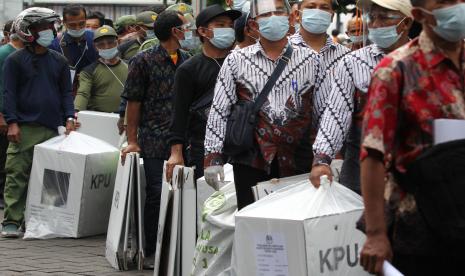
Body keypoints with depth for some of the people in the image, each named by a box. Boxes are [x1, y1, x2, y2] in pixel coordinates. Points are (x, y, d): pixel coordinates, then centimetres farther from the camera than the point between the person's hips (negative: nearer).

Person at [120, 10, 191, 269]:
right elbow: (133, 102, -1)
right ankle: (151, 252, 7)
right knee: (156, 195, -2)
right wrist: (133, 141, -3)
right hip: (154, 142, -4)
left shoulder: (187, 61, 11)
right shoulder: (144, 61, -2)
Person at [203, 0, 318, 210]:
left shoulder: (309, 60, 6)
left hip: (296, 161, 0)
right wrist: (213, 157, -1)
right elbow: (219, 112, 5)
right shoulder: (237, 61, 6)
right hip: (251, 160, 0)